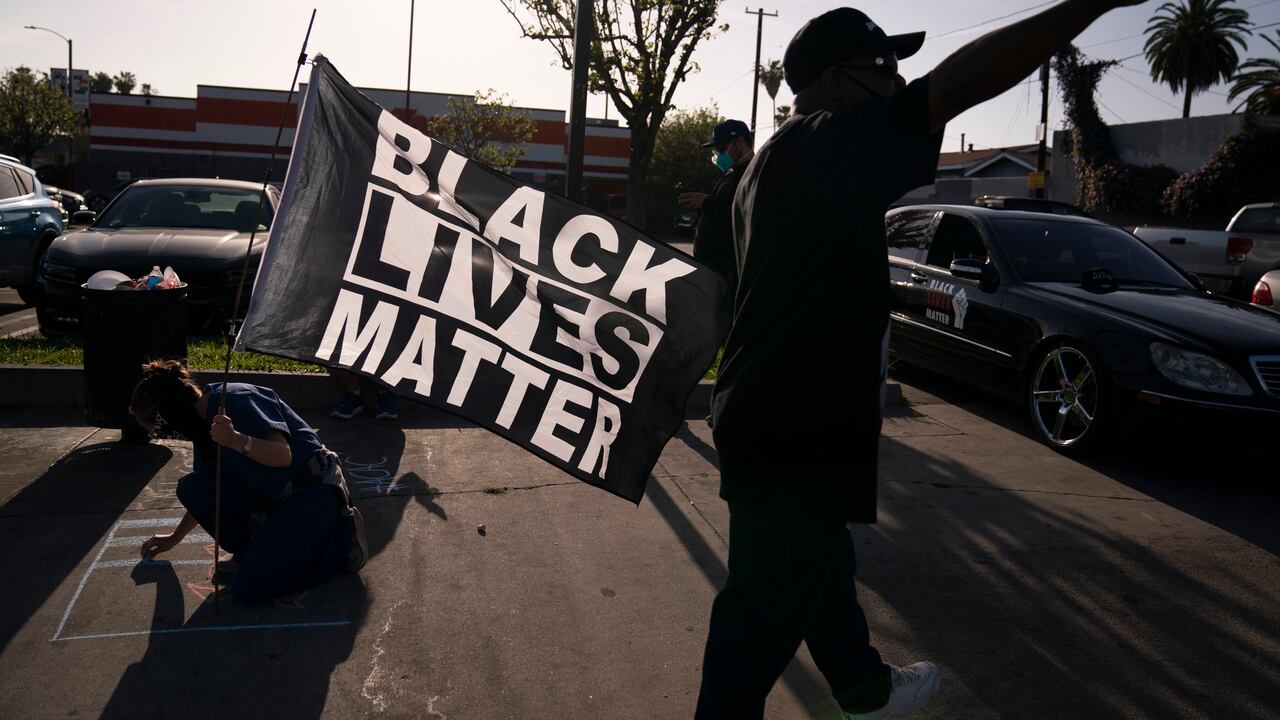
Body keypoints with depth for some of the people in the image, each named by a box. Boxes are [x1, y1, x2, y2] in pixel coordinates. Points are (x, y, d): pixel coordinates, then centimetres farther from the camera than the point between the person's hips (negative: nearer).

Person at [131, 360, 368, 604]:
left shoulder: (237, 399, -16)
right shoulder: (204, 421, 11)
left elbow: (283, 456, -26)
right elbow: (204, 495, 24)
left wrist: (237, 440, -41)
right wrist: (175, 537, 31)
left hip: (315, 491, -9)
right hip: (273, 498, 9)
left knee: (250, 587, -18)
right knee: (191, 488, -7)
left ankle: (344, 535, -4)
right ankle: (253, 551, 6)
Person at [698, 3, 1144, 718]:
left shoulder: (782, 158, 15)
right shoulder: (830, 141, -16)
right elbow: (964, 81, -25)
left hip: (777, 417, 11)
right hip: (791, 433, -11)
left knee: (820, 566, 27)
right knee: (765, 608, 2)